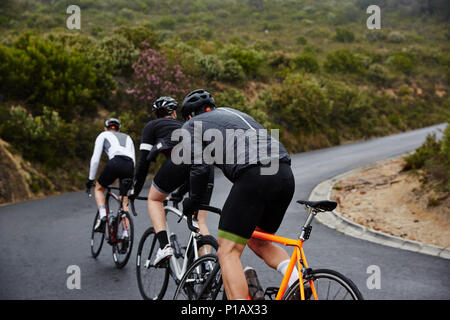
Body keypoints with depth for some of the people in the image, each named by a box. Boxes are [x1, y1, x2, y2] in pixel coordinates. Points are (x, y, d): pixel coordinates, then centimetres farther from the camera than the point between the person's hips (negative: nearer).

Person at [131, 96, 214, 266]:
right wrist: (180, 192, 54)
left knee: (154, 199, 20)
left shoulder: (151, 126, 25)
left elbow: (144, 161, 18)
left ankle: (164, 246, 1)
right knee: (200, 222, 11)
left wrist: (136, 191, 30)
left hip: (179, 160, -4)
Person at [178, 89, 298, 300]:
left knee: (228, 252, 0)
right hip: (285, 175, 7)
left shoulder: (191, 126, 16)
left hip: (253, 176, -7)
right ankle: (297, 279, 2)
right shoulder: (233, 113, 37)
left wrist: (193, 201, 19)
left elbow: (199, 168, 2)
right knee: (259, 243, 24)